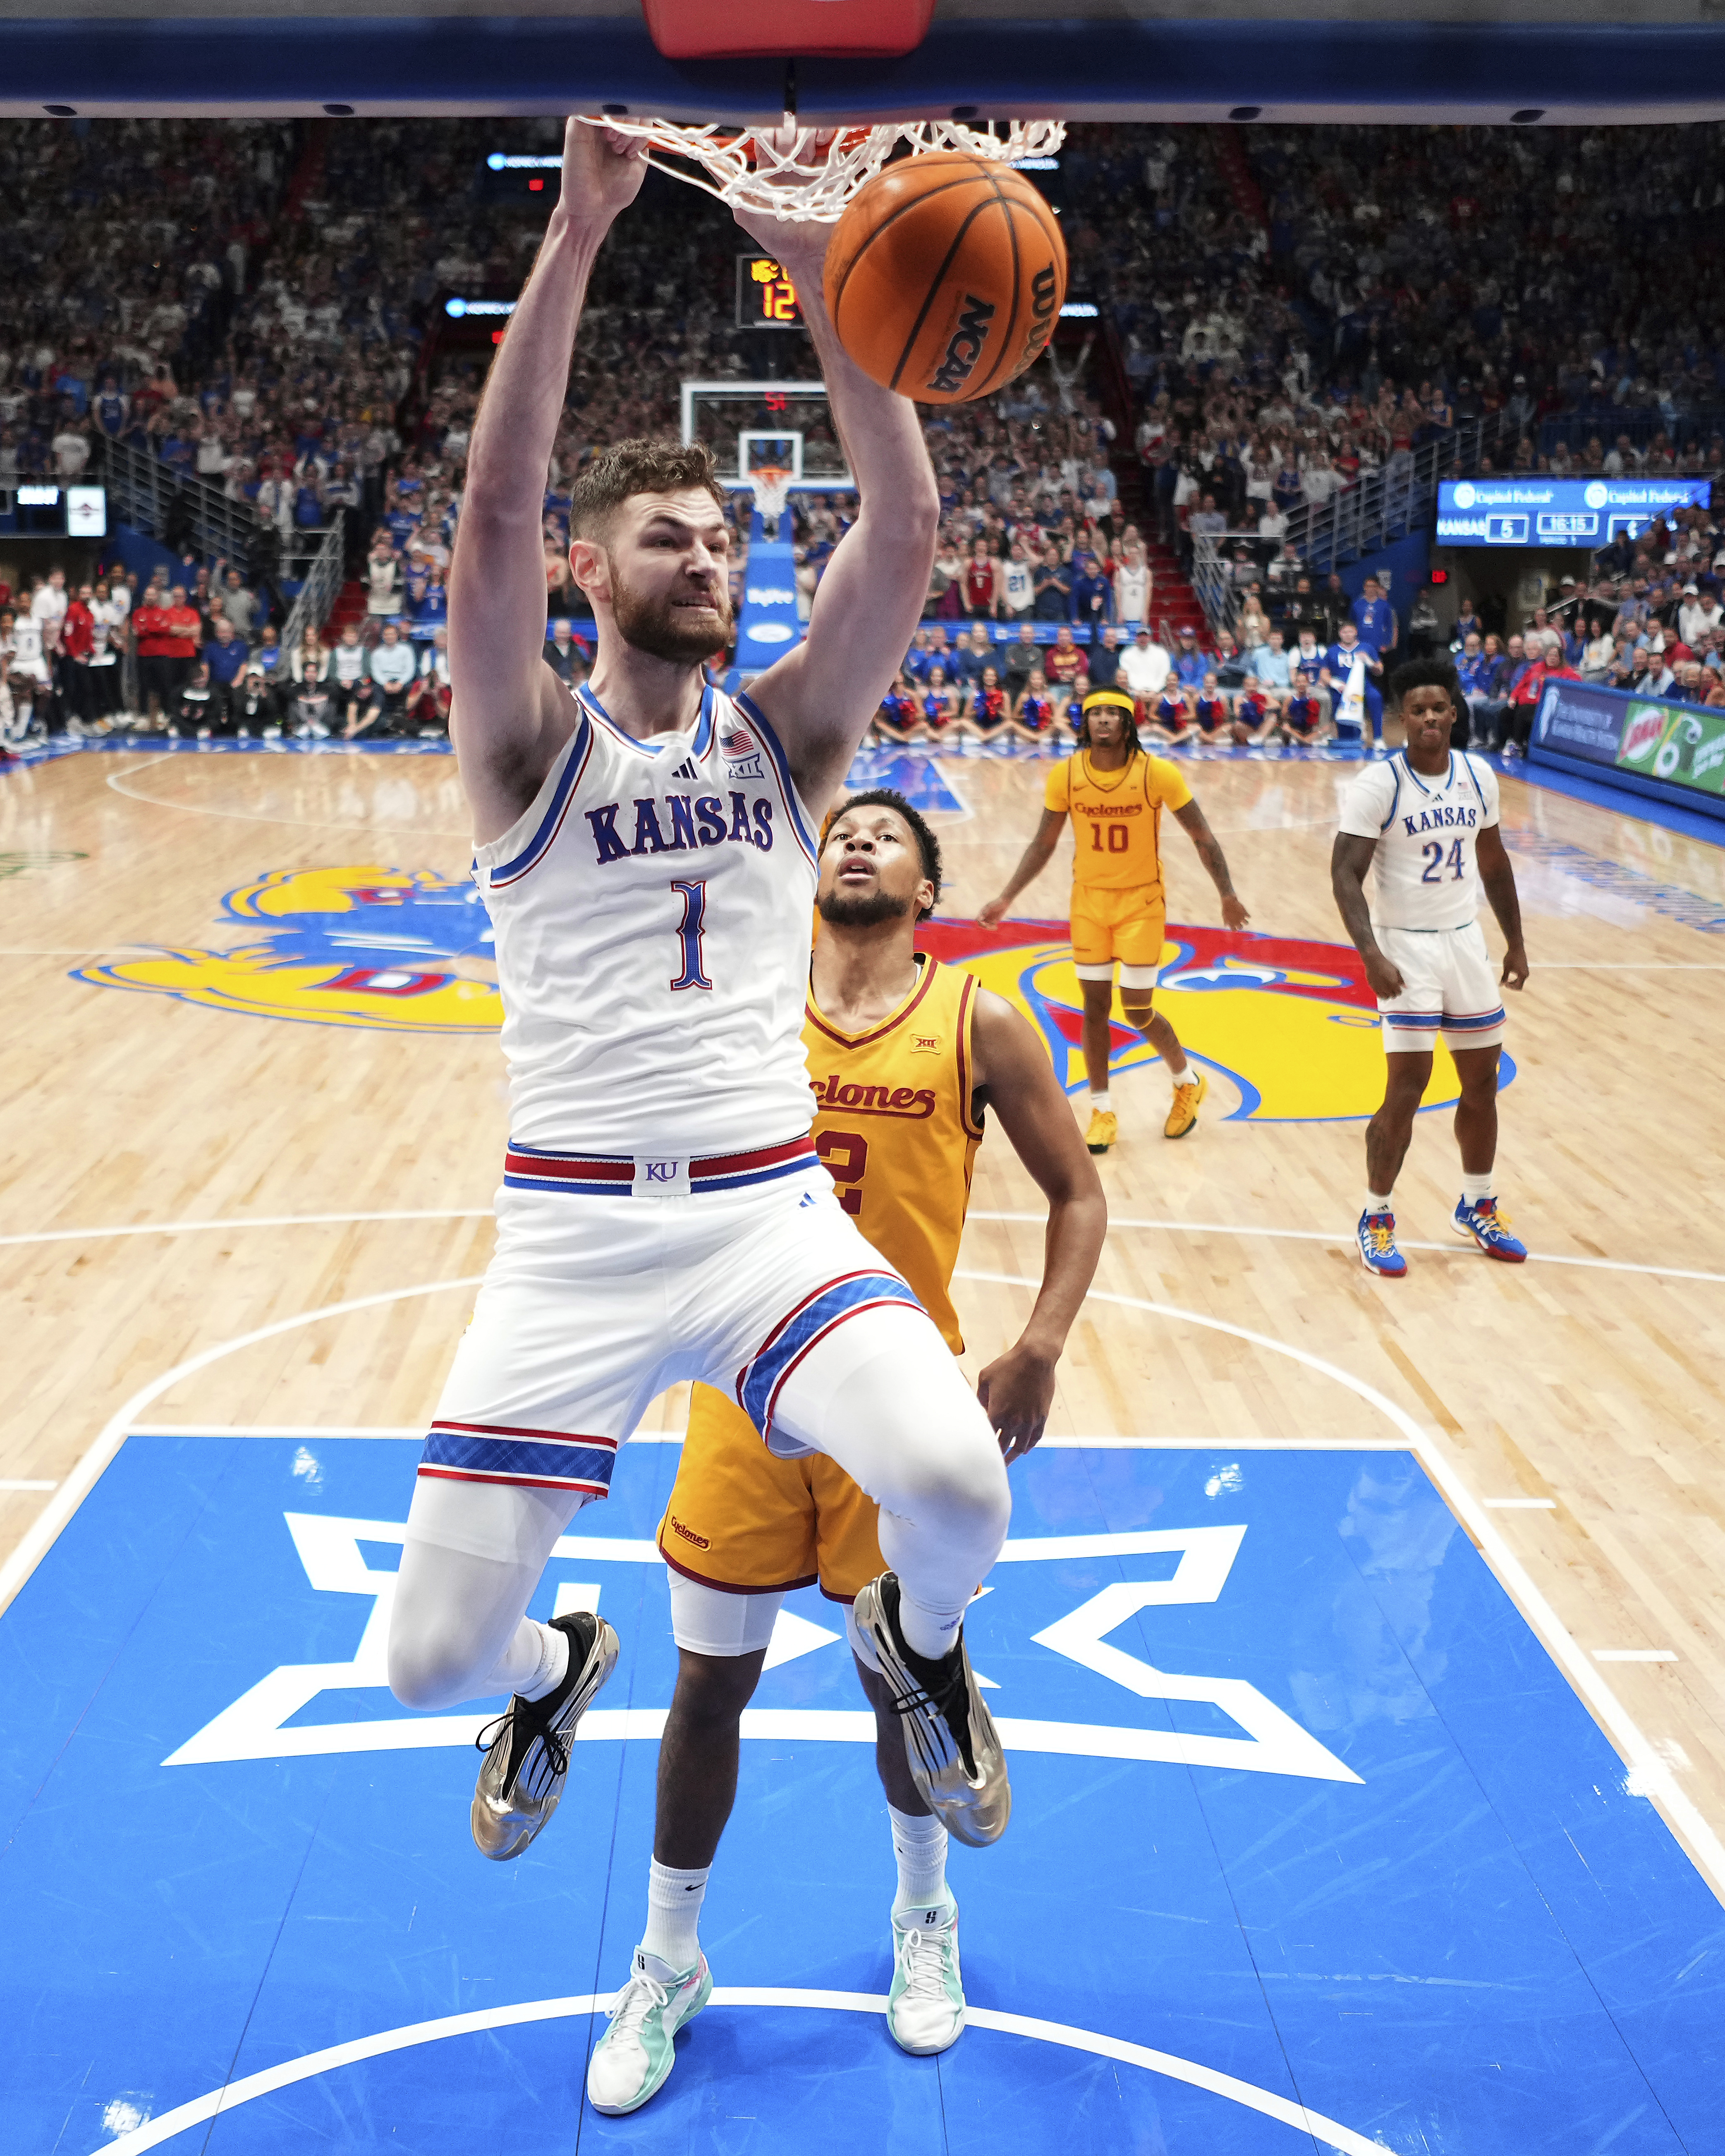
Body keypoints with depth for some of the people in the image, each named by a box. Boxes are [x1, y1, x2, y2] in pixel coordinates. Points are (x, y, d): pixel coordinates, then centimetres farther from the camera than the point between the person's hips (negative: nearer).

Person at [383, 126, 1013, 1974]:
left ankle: (916, 1635, 13)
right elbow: (493, 513, -14)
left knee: (959, 1488, -27)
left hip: (770, 1209, 1)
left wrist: (817, 270, -13)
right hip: (568, 1230, -1)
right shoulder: (531, 745, 3)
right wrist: (581, 228, -19)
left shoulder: (785, 732, 9)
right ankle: (554, 1674, 37)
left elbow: (905, 528, -5)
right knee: (433, 1656, -4)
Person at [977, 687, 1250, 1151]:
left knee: (1137, 1012, -2)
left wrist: (1227, 895, -7)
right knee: (1095, 1007, 5)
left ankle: (1188, 1082, 27)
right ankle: (1102, 1112, 19)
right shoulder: (1065, 775, -9)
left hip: (1141, 901, -3)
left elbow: (1202, 837, -5)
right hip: (1089, 899, 3)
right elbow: (1043, 845, 3)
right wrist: (1006, 899, -1)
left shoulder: (1158, 773, -16)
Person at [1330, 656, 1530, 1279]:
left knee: (1482, 1080, 13)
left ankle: (1477, 1208, 31)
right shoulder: (1378, 784, -15)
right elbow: (1345, 874, -18)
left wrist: (1516, 943, 15)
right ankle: (1377, 1220, 8)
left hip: (1466, 940, 6)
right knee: (1407, 1088, -8)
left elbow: (1493, 862, 14)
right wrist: (1372, 956, -29)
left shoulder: (1478, 776, 2)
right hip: (1406, 947, -6)